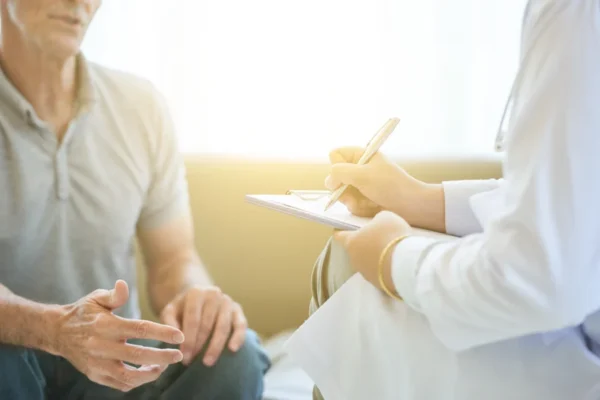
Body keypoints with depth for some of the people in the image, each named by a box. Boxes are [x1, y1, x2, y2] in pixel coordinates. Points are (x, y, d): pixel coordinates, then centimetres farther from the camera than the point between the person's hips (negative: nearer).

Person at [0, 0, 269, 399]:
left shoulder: (143, 106, -2)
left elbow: (173, 257, 1)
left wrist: (194, 294, -24)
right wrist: (56, 328, -43)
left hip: (112, 360, 3)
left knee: (234, 354, -25)